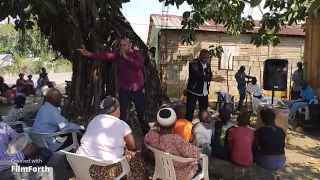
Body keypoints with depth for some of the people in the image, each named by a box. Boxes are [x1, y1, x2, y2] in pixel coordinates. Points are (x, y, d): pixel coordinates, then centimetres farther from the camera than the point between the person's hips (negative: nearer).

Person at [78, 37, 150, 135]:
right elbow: (105, 56, -19)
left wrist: (126, 57, -25)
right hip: (124, 89, 1)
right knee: (123, 114, 0)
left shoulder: (136, 53, -5)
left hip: (138, 88, 0)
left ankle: (147, 134, 30)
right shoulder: (117, 54, -3)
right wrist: (89, 54, -34)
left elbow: (140, 64, -25)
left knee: (141, 113, 11)